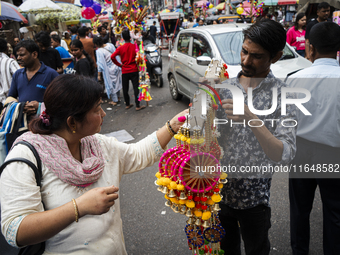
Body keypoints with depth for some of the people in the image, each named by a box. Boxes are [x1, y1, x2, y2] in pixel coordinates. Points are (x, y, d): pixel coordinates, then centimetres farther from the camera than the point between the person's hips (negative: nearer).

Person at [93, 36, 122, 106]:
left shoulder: (99, 51, -21)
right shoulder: (110, 45, -5)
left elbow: (100, 64, -19)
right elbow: (117, 56, 5)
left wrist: (99, 75, -11)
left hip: (108, 71, -6)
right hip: (116, 67, 6)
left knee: (110, 84, 9)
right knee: (117, 82, 21)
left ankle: (114, 101, 19)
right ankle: (118, 97, 37)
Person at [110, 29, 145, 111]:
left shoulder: (120, 48, -3)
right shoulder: (135, 46, -6)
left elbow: (112, 56, -12)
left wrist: (119, 64, -1)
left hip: (124, 71, 2)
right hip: (134, 70, -1)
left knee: (125, 89, 14)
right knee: (136, 88, 1)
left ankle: (127, 104, 23)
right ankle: (137, 106, 2)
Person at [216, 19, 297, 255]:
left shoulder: (282, 94, -14)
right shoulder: (224, 86, -3)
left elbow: (284, 156, -25)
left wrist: (251, 119, -37)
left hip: (254, 194, -2)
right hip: (219, 188, 3)